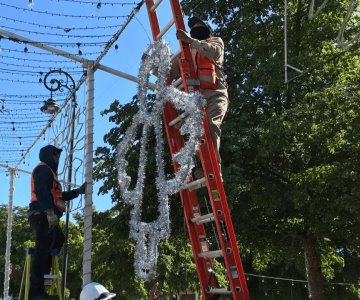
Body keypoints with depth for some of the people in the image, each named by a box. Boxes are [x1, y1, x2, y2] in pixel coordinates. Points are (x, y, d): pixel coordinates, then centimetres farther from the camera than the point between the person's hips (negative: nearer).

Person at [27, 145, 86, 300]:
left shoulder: (49, 172, 30)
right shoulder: (43, 169, -3)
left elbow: (58, 196, 31)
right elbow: (41, 191, -20)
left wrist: (79, 191, 29)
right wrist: (50, 212, -30)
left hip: (45, 217, 11)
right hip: (43, 216, -11)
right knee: (42, 252, -12)